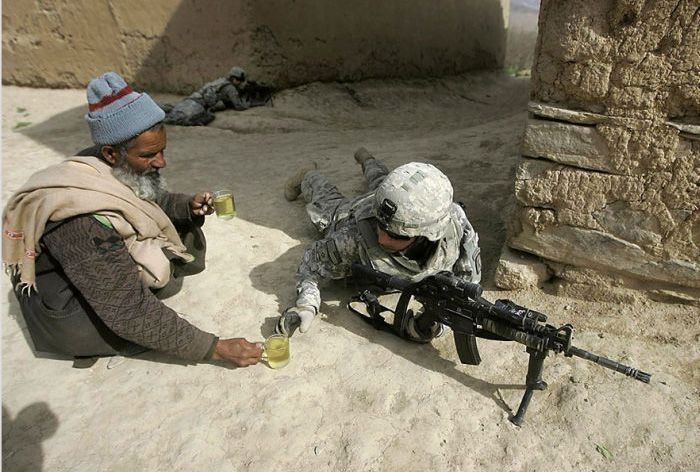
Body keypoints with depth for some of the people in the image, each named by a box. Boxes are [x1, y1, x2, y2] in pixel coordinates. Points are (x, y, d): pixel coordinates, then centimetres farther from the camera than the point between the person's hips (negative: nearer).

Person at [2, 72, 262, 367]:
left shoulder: (125, 172, -15)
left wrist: (189, 206, -16)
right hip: (72, 315, -6)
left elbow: (156, 201, 8)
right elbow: (132, 315, -34)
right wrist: (216, 349, -30)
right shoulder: (85, 222, -37)